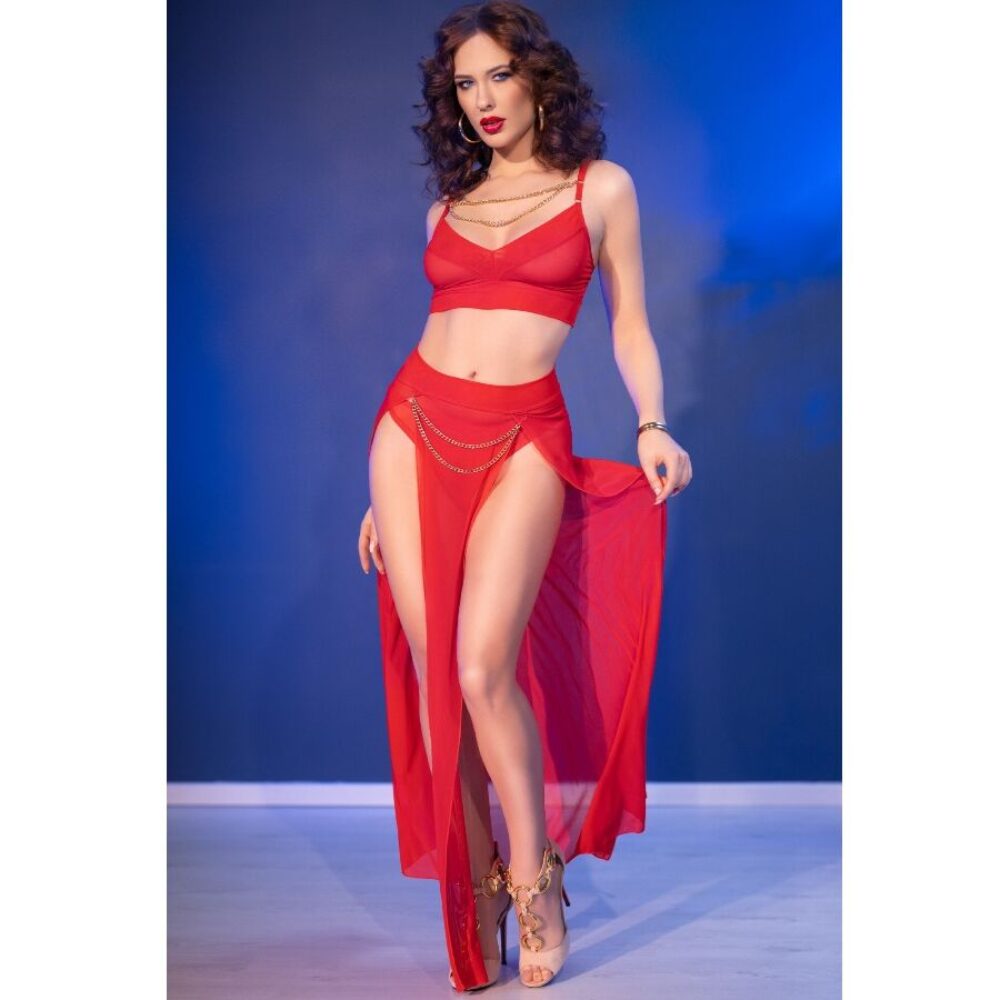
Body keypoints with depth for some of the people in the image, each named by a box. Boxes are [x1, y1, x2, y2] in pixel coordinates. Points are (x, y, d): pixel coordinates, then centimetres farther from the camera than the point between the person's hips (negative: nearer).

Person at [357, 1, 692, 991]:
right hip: (416, 424, 4)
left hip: (522, 441, -4)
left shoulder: (601, 187, 8)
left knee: (484, 669, -15)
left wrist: (652, 426, -10)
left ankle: (534, 879, 6)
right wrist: (387, 494, 17)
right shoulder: (448, 206, 16)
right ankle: (476, 894, 12)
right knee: (431, 671, -2)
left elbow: (628, 325, 8)